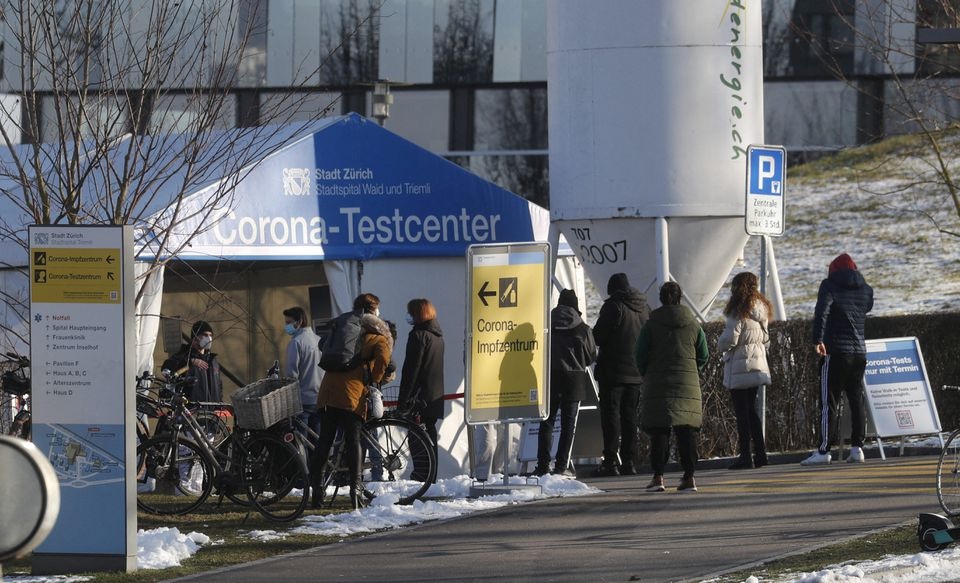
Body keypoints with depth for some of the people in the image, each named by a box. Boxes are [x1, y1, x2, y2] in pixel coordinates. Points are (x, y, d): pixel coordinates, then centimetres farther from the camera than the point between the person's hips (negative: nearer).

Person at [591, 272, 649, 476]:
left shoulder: (613, 306, -10)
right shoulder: (644, 307, 10)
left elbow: (598, 336, -12)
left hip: (613, 369, -6)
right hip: (636, 372, 6)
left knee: (610, 413, -5)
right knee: (630, 414, 11)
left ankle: (610, 461, -10)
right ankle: (629, 461, 9)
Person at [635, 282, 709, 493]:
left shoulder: (651, 325, -2)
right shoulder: (693, 325, 4)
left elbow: (641, 356, 0)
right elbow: (703, 356, 8)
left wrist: (647, 376, 16)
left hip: (658, 385, -2)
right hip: (688, 385, 2)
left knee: (659, 431, 1)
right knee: (687, 431, 2)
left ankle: (658, 476, -5)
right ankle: (689, 477, -3)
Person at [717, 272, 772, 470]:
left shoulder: (738, 312, -15)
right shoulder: (761, 311, 9)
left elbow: (729, 339, -18)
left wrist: (721, 346, 3)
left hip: (738, 367, -8)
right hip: (758, 363, 8)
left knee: (742, 411, -3)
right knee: (751, 409, 15)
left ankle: (745, 456, -4)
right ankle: (760, 453, 13)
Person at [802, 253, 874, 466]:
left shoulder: (830, 285, -2)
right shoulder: (866, 290, 12)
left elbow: (822, 311, -17)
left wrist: (818, 340, -23)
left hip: (835, 351, -5)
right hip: (860, 351, 5)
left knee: (829, 402, -6)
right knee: (857, 400, 10)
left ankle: (824, 450, -9)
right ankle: (857, 447, 5)